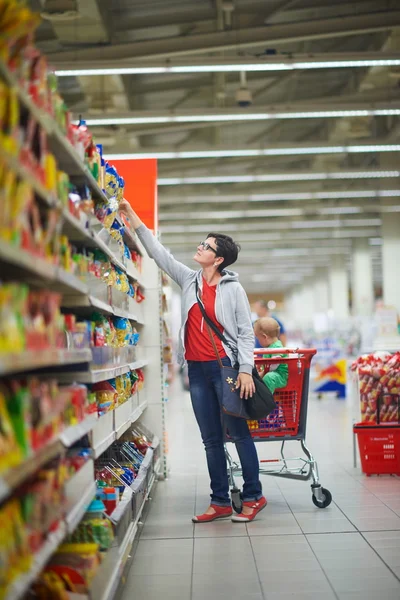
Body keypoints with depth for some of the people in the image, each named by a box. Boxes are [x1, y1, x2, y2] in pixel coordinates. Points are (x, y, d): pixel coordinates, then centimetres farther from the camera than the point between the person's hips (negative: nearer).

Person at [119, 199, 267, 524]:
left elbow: (246, 332, -3)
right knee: (212, 439, 8)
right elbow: (158, 251, 11)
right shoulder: (189, 280, 10)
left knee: (239, 432, 1)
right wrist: (130, 213, 8)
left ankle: (253, 497, 12)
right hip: (197, 369, 5)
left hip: (225, 366, -5)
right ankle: (221, 502, 15)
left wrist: (246, 370, -14)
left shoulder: (233, 288, -2)